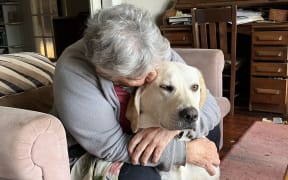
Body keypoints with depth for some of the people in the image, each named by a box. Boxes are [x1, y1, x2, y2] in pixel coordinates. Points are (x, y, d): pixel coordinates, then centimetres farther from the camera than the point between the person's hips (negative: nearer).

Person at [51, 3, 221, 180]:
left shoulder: (159, 53, -18)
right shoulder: (74, 71, -31)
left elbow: (209, 105, -15)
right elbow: (112, 147, -31)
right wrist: (186, 151, -30)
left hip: (141, 133, 5)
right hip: (88, 153, -4)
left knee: (209, 128, -7)